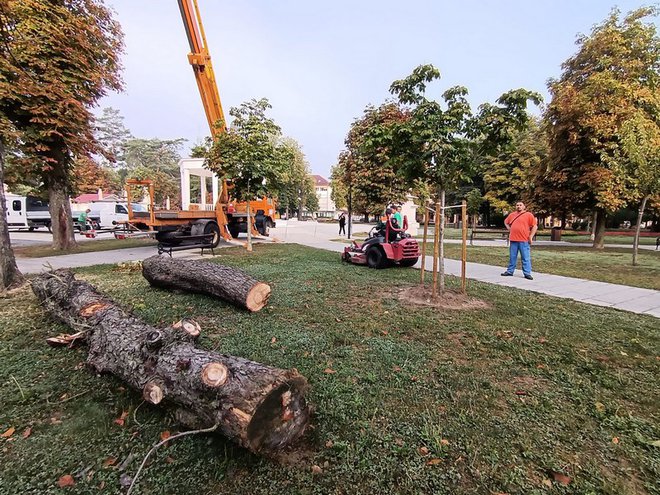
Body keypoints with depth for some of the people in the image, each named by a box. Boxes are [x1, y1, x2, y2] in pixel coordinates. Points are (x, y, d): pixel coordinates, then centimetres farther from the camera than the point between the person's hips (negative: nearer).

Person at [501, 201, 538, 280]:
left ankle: (527, 273, 4)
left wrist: (531, 237, -8)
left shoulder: (528, 215, -1)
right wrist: (509, 229, 13)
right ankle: (510, 271, 20)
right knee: (512, 257, 12)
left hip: (524, 240, -4)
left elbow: (535, 226, -3)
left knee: (525, 258, -1)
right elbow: (506, 222, 30)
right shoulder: (512, 215, 13)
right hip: (513, 239, 4)